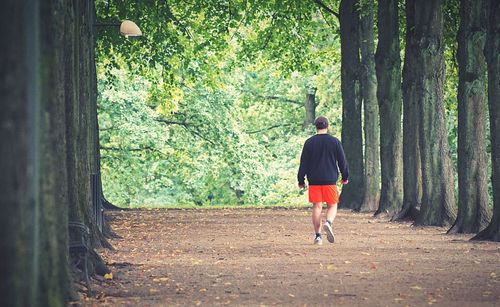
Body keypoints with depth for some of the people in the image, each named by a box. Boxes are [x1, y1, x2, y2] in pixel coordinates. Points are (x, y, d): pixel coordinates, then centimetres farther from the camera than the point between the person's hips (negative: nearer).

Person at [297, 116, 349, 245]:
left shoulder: (309, 142, 3)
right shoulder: (334, 141, 1)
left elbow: (303, 163, 3)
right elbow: (342, 161, 6)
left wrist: (301, 180, 9)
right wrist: (345, 177, 18)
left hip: (314, 181, 1)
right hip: (330, 180, -1)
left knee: (317, 207, 4)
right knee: (332, 205, 8)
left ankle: (318, 235, 1)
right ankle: (328, 223, -22)